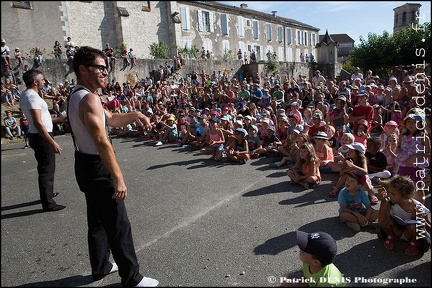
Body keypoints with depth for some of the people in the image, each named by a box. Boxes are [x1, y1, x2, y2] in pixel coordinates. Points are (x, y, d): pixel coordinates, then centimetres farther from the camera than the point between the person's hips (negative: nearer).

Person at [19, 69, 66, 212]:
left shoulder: (25, 95, 12)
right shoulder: (32, 96, -21)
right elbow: (38, 123, -29)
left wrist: (58, 119, 25)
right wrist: (52, 142, -30)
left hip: (36, 136, 11)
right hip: (41, 137, -11)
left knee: (44, 168, 24)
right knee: (47, 170, -3)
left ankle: (47, 193, 40)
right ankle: (48, 203, 6)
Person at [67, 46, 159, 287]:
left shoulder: (77, 96, 11)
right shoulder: (89, 98, -21)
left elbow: (110, 119, 19)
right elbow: (102, 142, -29)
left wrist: (135, 115, 4)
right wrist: (118, 178, -28)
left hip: (87, 165, 11)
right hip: (97, 168, -11)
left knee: (98, 219, 22)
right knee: (118, 224, -1)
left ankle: (100, 266, 38)